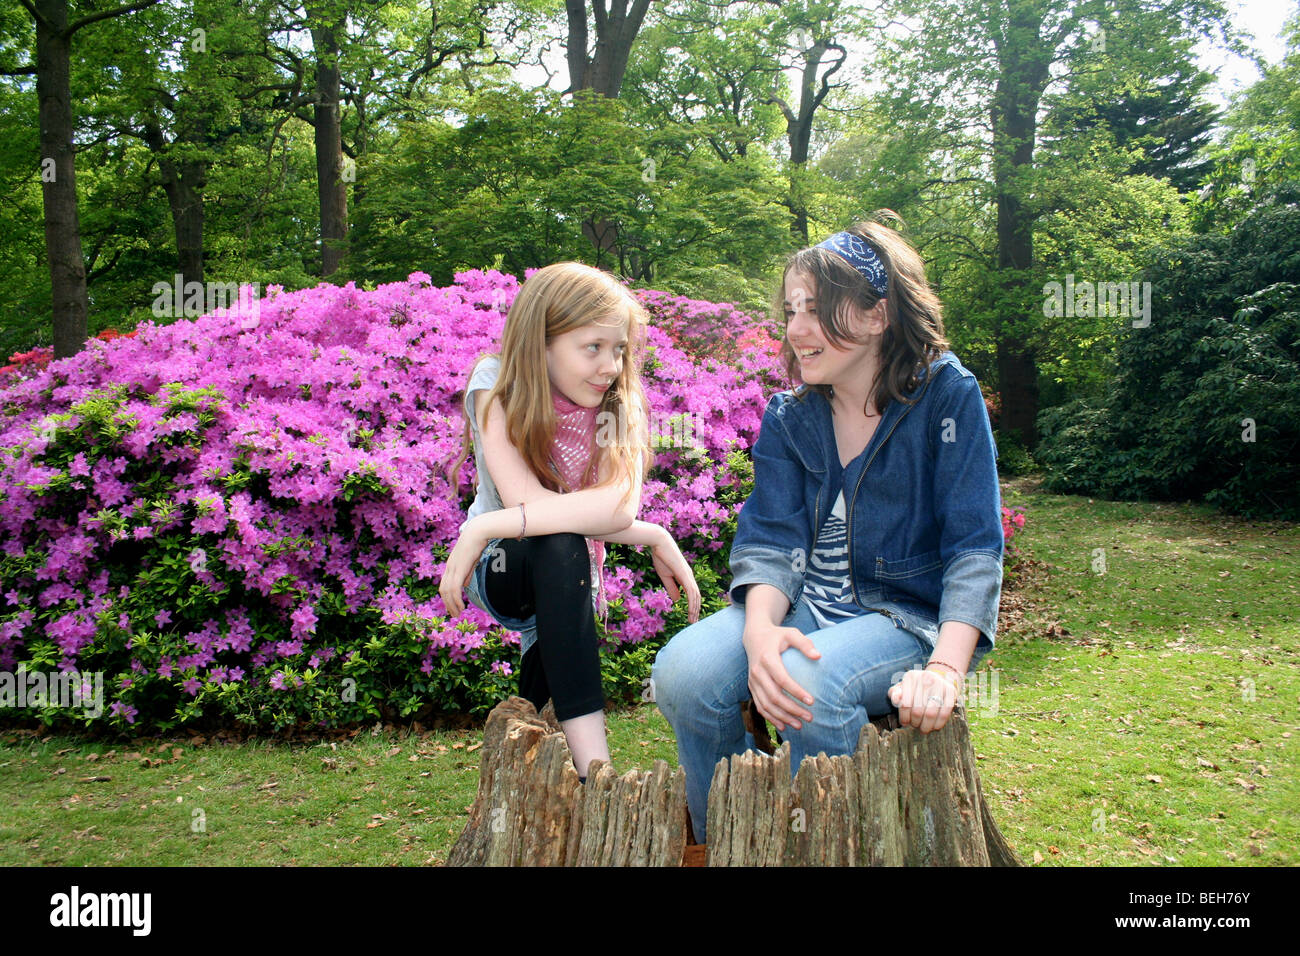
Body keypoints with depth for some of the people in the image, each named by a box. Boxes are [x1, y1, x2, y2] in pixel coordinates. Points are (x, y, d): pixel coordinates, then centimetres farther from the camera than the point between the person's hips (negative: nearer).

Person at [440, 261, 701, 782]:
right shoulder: (496, 385, -14)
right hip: (498, 572, -3)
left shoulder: (621, 405, -9)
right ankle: (594, 768, -41)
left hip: (568, 584, 3)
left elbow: (619, 505, -30)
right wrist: (652, 538, -31)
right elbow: (526, 499, -28)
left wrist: (487, 527, -38)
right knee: (558, 547, -35)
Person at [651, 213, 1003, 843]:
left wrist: (946, 666, -27)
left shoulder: (948, 396, -6)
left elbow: (975, 548, -11)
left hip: (910, 613, -3)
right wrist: (760, 628, -27)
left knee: (812, 684, -35)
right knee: (683, 671, -24)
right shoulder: (788, 415, 5)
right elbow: (771, 539, -4)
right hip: (807, 605, 4)